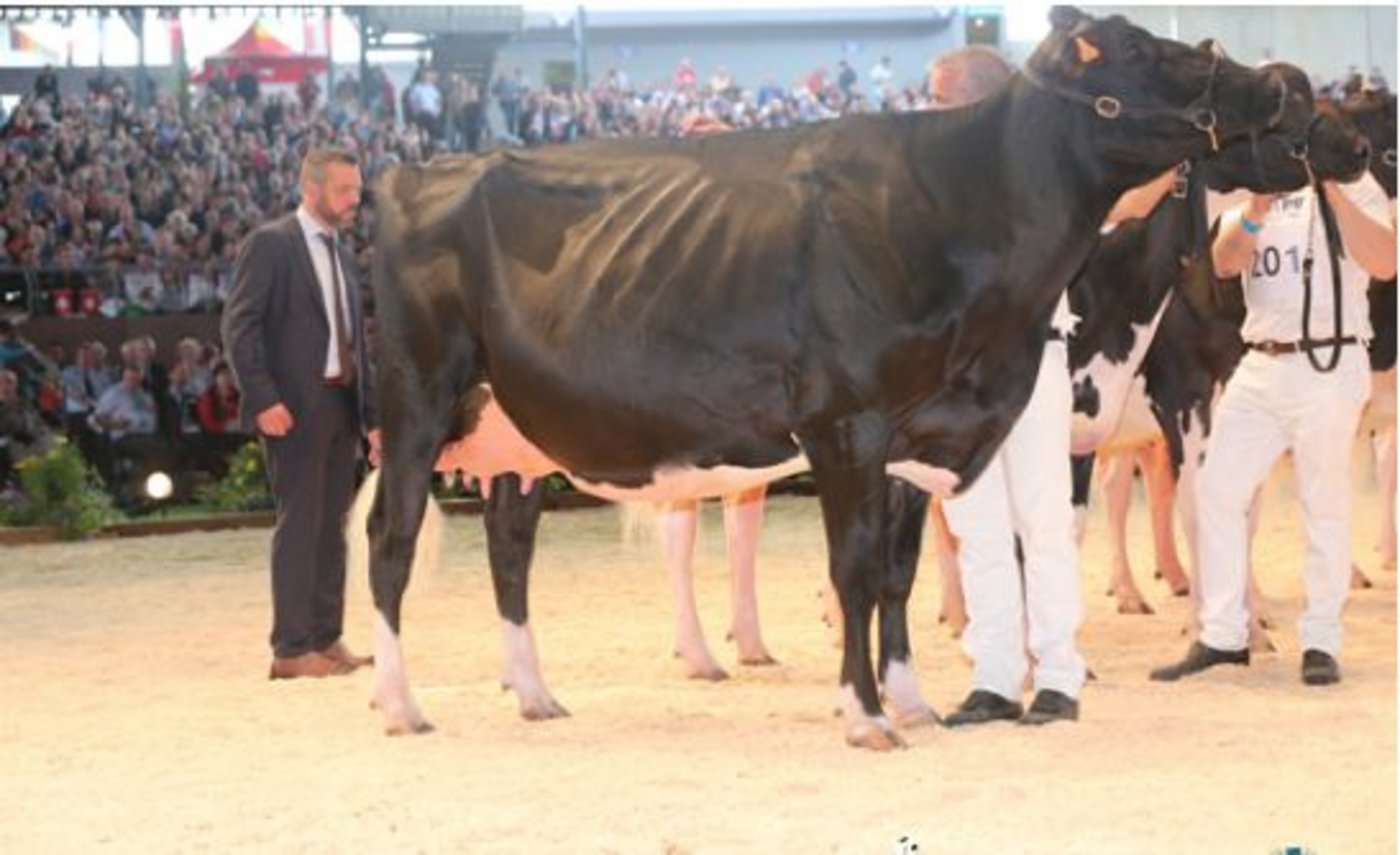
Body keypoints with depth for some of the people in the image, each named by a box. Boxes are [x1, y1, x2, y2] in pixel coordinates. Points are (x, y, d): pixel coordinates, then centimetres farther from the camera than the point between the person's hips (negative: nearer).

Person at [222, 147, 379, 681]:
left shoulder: (341, 256, 18)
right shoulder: (270, 245, -5)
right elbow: (239, 327, -11)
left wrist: (372, 416, 13)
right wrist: (264, 401, -19)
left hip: (341, 404, 7)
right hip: (295, 408, -7)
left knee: (332, 525, 9)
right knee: (299, 522, -6)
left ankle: (327, 640, 16)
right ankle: (291, 650, -3)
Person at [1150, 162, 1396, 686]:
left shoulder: (1353, 186, 0)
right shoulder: (1246, 191, 13)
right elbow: (1225, 262, -3)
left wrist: (1331, 191, -21)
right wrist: (1256, 211, -21)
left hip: (1329, 367, -5)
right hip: (1259, 368, 5)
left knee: (1325, 504, 0)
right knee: (1217, 490, 3)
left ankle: (1321, 643, 9)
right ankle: (1222, 637, 12)